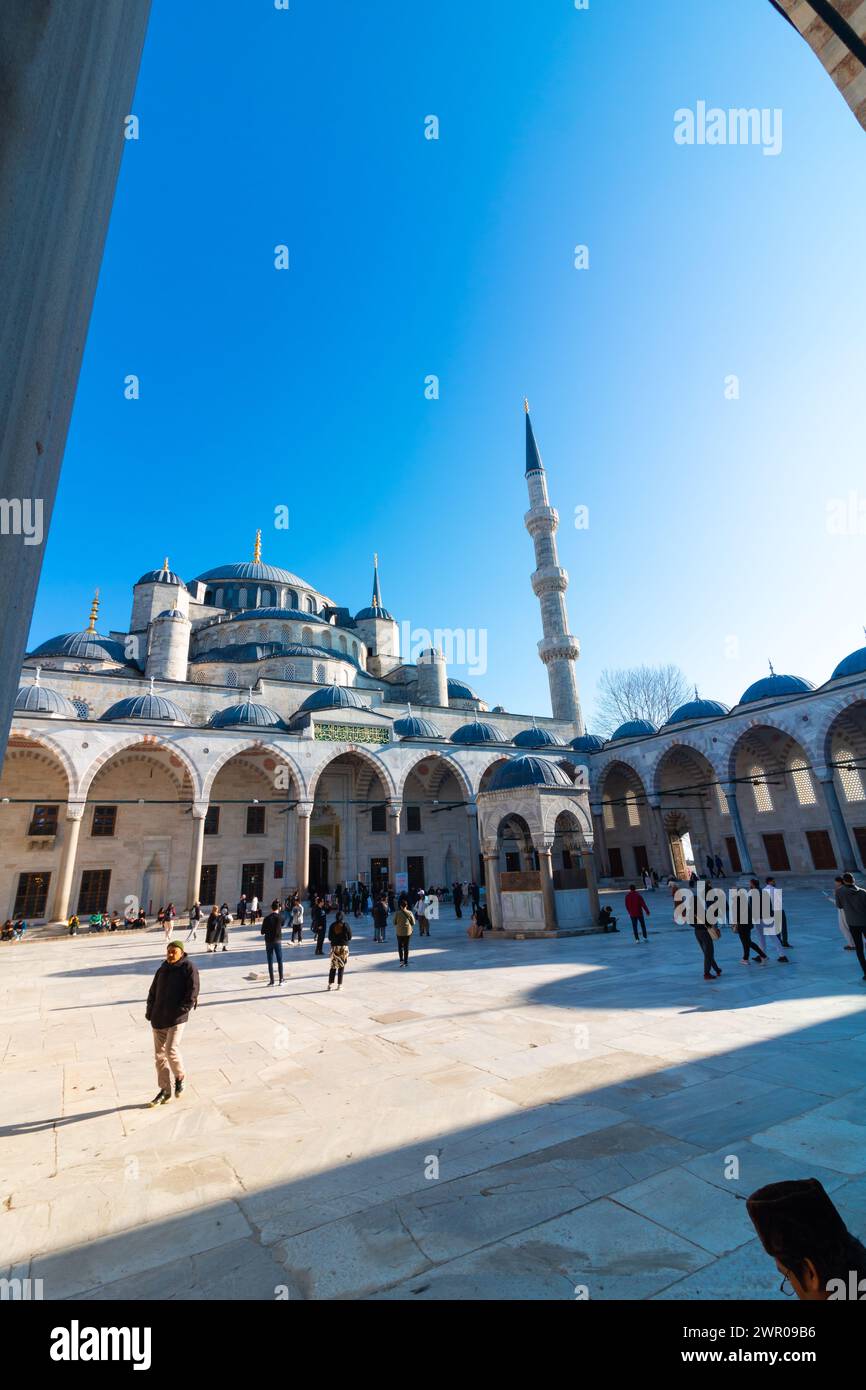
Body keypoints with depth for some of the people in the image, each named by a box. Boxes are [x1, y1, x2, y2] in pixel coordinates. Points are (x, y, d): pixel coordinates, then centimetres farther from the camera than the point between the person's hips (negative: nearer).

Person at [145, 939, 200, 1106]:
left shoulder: (189, 968, -9)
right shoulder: (163, 969, 10)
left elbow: (192, 993, -12)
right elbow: (153, 991, 16)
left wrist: (182, 1010, -16)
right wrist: (150, 1011, 6)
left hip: (177, 1018, -6)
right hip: (159, 1018, 6)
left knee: (171, 1050, -13)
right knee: (159, 1054, 11)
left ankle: (179, 1077, 17)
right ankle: (165, 1090, 25)